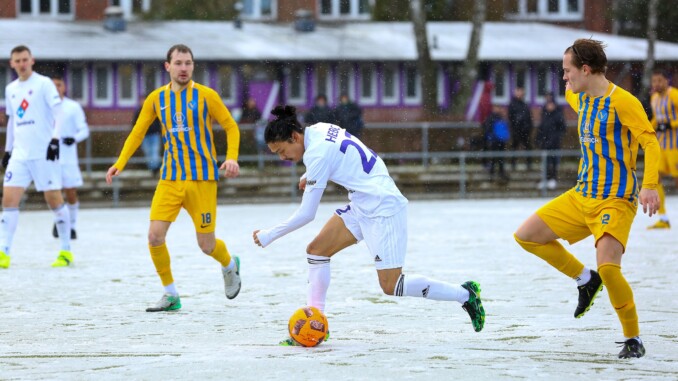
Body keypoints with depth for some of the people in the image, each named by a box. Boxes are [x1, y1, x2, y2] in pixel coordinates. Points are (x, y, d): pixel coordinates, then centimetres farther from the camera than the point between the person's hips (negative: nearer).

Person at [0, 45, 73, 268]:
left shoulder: (44, 83, -2)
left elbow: (58, 112, -8)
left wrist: (55, 139, -18)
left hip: (44, 153, -5)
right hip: (20, 154, 5)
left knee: (54, 199, -2)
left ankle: (66, 251, 8)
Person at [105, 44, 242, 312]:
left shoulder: (206, 96, -3)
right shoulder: (156, 99, 5)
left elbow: (231, 127, 2)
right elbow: (137, 132, 12)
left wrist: (231, 158, -15)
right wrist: (120, 163, -1)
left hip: (202, 178, -3)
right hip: (169, 178, 3)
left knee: (206, 245, 0)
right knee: (155, 235, -12)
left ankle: (230, 266, 36)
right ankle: (170, 295, 4)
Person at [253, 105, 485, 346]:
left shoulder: (316, 153, -22)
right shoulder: (318, 130, 2)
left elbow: (306, 215, -19)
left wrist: (269, 236, -10)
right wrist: (310, 176, 12)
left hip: (383, 209, -10)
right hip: (362, 206, 10)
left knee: (390, 287, -7)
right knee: (316, 250, 3)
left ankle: (465, 294, 5)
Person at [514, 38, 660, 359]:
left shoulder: (622, 101, -16)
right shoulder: (580, 98, 9)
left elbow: (650, 142, -24)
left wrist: (649, 186, -35)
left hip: (616, 200, -8)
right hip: (582, 196, 8)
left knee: (607, 266, -26)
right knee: (526, 236, 7)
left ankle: (633, 339, -8)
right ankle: (585, 280, 20)